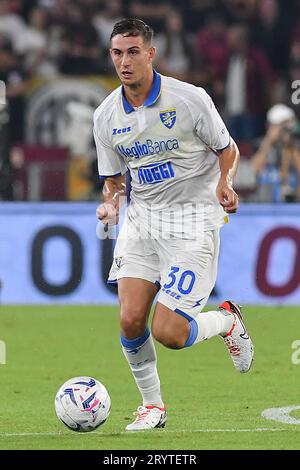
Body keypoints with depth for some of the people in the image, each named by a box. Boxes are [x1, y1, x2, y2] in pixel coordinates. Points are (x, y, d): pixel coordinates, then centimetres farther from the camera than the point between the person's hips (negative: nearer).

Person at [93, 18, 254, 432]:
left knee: (169, 333, -14)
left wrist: (225, 182, -19)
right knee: (131, 319, -10)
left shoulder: (190, 99, -11)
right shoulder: (106, 116, 1)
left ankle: (227, 321, 19)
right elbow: (113, 176, 12)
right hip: (142, 219, 4)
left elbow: (228, 149, 1)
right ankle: (152, 405, 13)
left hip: (192, 220, -4)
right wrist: (110, 202, -10)